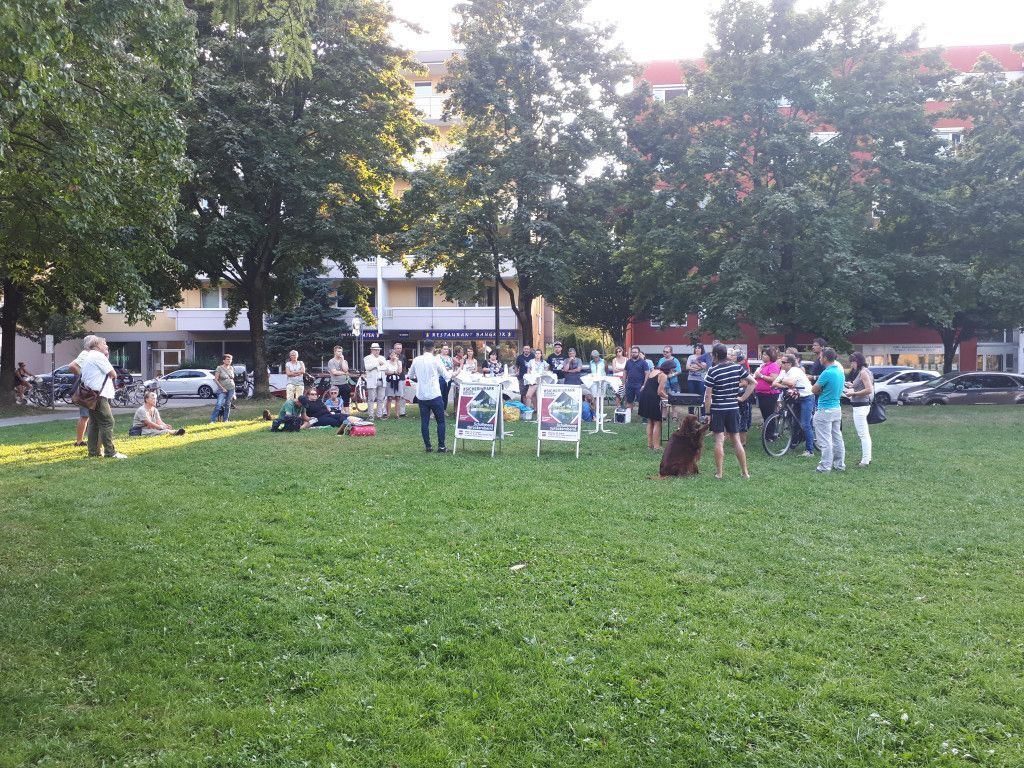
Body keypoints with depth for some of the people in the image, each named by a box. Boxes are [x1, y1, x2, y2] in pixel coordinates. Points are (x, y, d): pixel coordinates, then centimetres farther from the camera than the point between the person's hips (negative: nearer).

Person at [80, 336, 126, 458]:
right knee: (108, 422, -10)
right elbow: (113, 374, -11)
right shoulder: (99, 356, -10)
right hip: (99, 395, -11)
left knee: (94, 423, 13)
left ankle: (94, 451, 16)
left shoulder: (88, 357, 22)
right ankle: (110, 452, -13)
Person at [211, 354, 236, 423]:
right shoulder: (219, 368, -6)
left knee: (228, 405, 8)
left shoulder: (231, 368, 9)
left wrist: (234, 392, 16)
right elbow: (215, 379, -8)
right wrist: (222, 388, -13)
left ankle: (225, 420, 17)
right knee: (219, 405, -15)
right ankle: (212, 420, -13)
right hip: (222, 390, -5)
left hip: (231, 389, 5)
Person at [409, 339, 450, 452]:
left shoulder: (416, 360, 2)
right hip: (434, 395, -3)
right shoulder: (435, 360, -9)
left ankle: (427, 446, 8)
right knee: (440, 421, 6)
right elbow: (446, 375, -2)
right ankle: (441, 446, 4)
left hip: (421, 395, 4)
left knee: (424, 422, 7)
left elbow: (410, 375, 14)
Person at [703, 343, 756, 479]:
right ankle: (745, 472, 14)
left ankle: (719, 473, 4)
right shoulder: (738, 367, 1)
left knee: (719, 440, 1)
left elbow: (708, 396, -12)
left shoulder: (712, 371, -12)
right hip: (733, 408, 4)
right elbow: (753, 382, 2)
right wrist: (743, 398, 5)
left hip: (717, 409, -4)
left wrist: (707, 413, -5)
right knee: (736, 440, 11)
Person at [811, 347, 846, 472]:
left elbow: (814, 390, -14)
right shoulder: (840, 371, 7)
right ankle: (840, 464, 21)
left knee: (825, 440, -4)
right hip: (837, 409, 9)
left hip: (825, 410, -9)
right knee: (837, 438, 14)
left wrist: (819, 389, 6)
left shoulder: (827, 373, -21)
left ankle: (825, 466, -1)